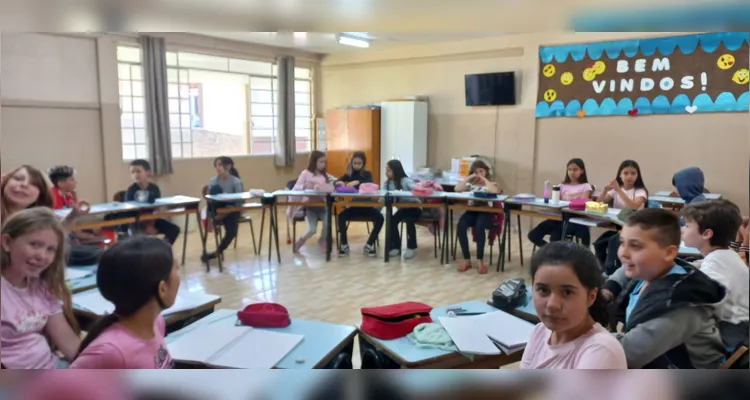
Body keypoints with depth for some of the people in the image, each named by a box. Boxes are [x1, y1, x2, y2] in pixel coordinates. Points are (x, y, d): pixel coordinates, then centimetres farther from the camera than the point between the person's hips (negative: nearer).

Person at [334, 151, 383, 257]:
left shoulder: (367, 174, 2)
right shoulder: (348, 175, 7)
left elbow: (370, 183, -19)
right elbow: (335, 182, -1)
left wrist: (358, 182, -38)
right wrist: (339, 182, -26)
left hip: (366, 205, -1)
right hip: (353, 206, 1)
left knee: (379, 218, -26)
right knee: (341, 216, -28)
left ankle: (369, 244, -12)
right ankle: (344, 245, -12)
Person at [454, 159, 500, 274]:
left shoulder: (490, 184, 10)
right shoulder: (470, 184, 17)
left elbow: (496, 191, -16)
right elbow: (457, 189, -1)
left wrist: (484, 179, -5)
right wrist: (469, 177, 1)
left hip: (486, 212, -3)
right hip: (471, 211, 3)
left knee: (479, 226, -37)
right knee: (461, 225, -30)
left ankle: (480, 260, -25)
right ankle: (467, 259, -21)